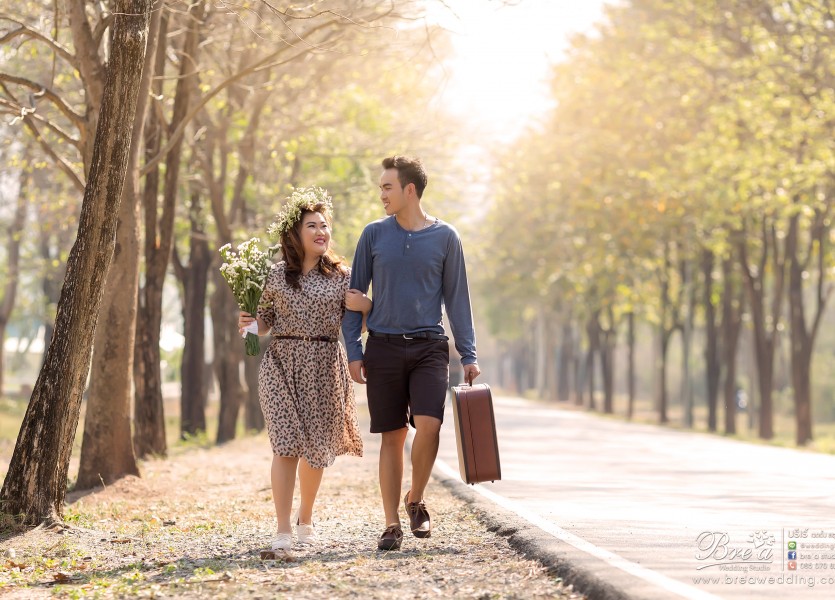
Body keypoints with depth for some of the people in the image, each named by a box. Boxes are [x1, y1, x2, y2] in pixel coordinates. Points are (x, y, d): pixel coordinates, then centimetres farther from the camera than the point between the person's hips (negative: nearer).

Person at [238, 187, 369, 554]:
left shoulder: (341, 276, 7)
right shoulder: (276, 275, 6)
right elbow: (265, 322, 12)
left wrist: (363, 304, -11)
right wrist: (249, 324, -9)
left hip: (325, 367, 2)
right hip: (282, 364, -1)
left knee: (316, 446, 9)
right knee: (286, 443, -12)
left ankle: (305, 519, 31)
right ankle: (283, 530, -13)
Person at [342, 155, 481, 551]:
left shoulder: (445, 237, 5)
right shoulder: (374, 234, 6)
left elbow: (457, 298, 8)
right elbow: (355, 294, 8)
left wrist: (468, 355, 3)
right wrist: (353, 351, 1)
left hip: (429, 347, -1)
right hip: (383, 347, 1)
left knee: (428, 425, -18)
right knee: (392, 436, 2)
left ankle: (416, 500, 7)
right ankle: (392, 525, 10)